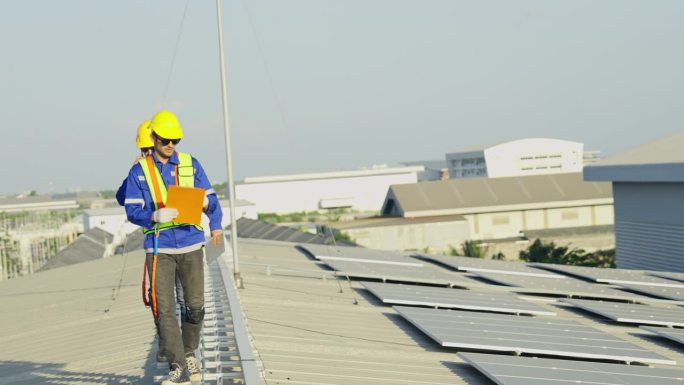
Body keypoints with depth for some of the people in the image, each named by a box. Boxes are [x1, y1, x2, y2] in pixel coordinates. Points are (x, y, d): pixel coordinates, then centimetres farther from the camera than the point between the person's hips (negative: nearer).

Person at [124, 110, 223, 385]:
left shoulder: (191, 164, 6)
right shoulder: (139, 171, 2)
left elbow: (209, 198, 8)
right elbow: (132, 210, -3)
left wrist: (215, 225, -8)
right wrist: (155, 216, -22)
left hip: (191, 244, 2)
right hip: (159, 248, -1)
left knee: (195, 305, 7)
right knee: (164, 309, -6)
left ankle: (189, 354, 30)